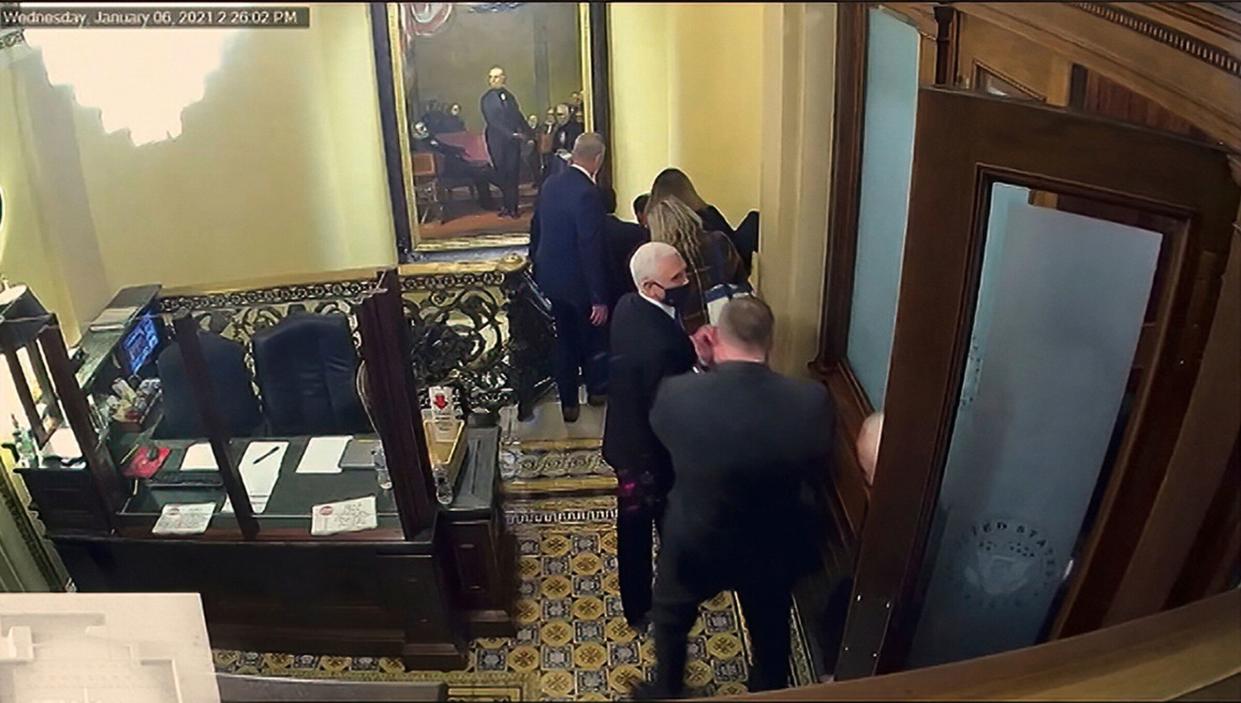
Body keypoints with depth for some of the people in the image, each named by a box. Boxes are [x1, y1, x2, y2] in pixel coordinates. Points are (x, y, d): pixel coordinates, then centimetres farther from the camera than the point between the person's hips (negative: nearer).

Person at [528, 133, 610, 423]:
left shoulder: (550, 184, 0)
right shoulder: (588, 194, -25)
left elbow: (536, 228, 10)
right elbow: (592, 250, -25)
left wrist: (538, 264, 22)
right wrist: (600, 298, -21)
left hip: (552, 277, 7)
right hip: (578, 282, -7)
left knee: (565, 339, 17)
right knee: (593, 334, 18)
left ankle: (568, 403, 26)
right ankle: (597, 388, 37)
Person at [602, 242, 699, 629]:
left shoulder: (627, 306, -9)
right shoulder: (661, 344, -37)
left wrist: (692, 349, -7)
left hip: (627, 440, 8)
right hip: (657, 452, -8)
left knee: (633, 530, 25)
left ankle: (636, 607, 48)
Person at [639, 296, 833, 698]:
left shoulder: (677, 393, -29)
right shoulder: (811, 402, -26)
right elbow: (818, 472, -8)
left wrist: (706, 367, -3)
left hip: (694, 544, -1)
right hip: (772, 549, 1)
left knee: (671, 618, 31)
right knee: (770, 632, 31)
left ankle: (665, 693, 55)